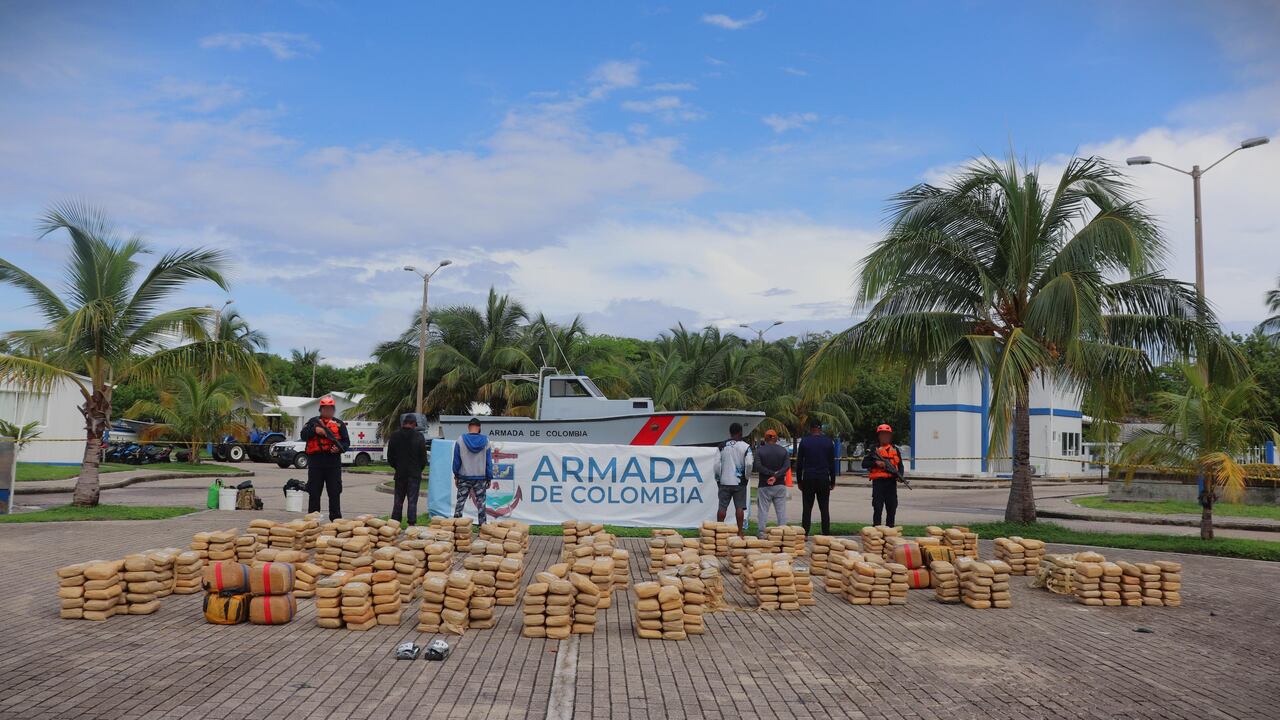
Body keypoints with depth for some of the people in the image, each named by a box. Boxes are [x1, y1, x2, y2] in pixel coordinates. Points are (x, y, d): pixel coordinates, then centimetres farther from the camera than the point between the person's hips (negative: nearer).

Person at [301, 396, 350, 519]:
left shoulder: (339, 424, 10)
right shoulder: (314, 421, 10)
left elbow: (347, 442, 6)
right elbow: (304, 435, -1)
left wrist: (340, 448, -14)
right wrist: (315, 430, -17)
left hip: (333, 464, 0)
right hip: (315, 462, 0)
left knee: (335, 493, 2)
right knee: (314, 493, 7)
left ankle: (336, 520, 6)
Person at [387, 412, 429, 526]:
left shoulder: (394, 436, -1)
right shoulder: (419, 437, -8)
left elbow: (390, 457, 4)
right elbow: (423, 457, -4)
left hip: (400, 473, 2)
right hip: (415, 474, -2)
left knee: (398, 500, 11)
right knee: (412, 501, 1)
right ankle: (412, 523, -1)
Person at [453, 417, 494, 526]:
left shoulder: (460, 440, -6)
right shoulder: (485, 441, -4)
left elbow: (456, 460, 0)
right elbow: (489, 461, 0)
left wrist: (456, 475, 10)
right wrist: (489, 478, 7)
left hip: (464, 477, 0)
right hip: (481, 478, 0)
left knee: (460, 501, 8)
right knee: (481, 503, 7)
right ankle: (482, 524, 8)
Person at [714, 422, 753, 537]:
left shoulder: (722, 446, 3)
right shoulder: (745, 447, -4)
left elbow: (717, 464, 0)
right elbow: (749, 464, -12)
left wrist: (718, 479, 9)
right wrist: (746, 477, 3)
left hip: (724, 481, 2)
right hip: (739, 482, -2)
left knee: (722, 507, 6)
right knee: (739, 507, 4)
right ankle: (740, 532, 7)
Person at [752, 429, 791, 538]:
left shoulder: (760, 450, -1)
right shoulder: (783, 450, 6)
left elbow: (758, 466, -14)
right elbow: (787, 466, -7)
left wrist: (772, 473, -13)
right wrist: (776, 476, -16)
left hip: (764, 485, -2)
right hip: (780, 485, 2)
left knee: (762, 510, 1)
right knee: (781, 510, 6)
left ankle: (761, 533, -1)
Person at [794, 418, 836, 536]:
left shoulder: (804, 441, 0)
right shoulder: (828, 442, 3)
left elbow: (799, 463, 1)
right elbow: (832, 463, 5)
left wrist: (799, 480, 8)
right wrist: (832, 481, 11)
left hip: (808, 478, -1)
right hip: (824, 478, 1)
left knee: (807, 508, 3)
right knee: (824, 508, 5)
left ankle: (804, 534, 0)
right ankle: (826, 534, 3)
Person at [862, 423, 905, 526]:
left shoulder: (895, 449, 13)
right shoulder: (874, 449, 3)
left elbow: (900, 465, 17)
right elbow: (864, 463, 0)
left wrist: (900, 475, -1)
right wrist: (876, 463, -16)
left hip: (892, 482, 4)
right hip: (878, 482, -4)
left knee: (892, 507, 8)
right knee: (878, 507, -3)